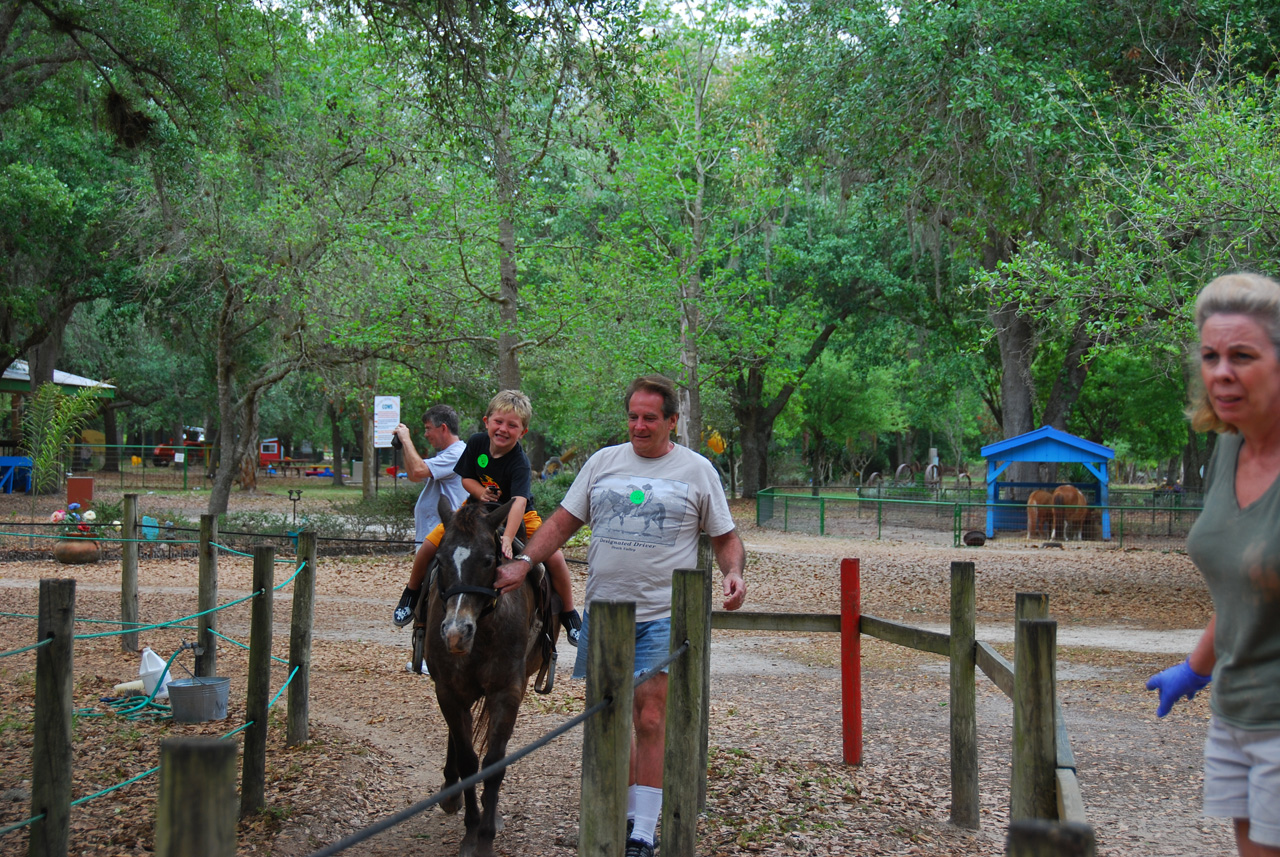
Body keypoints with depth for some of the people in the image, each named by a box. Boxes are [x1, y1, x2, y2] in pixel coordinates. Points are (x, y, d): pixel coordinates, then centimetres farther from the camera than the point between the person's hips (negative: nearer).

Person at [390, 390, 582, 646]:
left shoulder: (519, 463, -31)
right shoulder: (477, 442, -15)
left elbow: (519, 502, -45)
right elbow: (465, 477, 0)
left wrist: (508, 538, -60)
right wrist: (481, 492, -24)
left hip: (517, 516, -3)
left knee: (554, 556, -23)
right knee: (430, 545, -11)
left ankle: (569, 615, 1)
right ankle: (411, 596, 19)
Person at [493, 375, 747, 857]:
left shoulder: (697, 470, 4)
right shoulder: (603, 462, 10)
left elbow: (725, 537, 8)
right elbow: (562, 522, 10)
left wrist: (734, 572, -12)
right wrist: (523, 561, -3)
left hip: (661, 615, -3)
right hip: (602, 611, 3)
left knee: (649, 720, -8)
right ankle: (626, 815, 23)